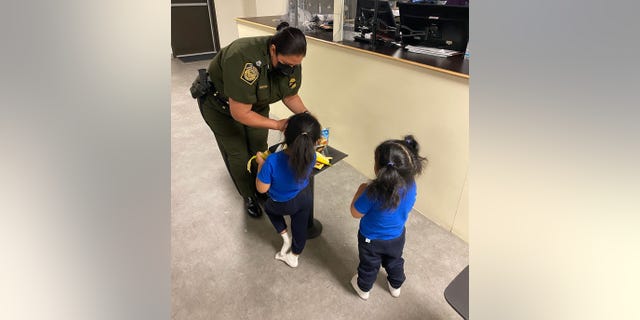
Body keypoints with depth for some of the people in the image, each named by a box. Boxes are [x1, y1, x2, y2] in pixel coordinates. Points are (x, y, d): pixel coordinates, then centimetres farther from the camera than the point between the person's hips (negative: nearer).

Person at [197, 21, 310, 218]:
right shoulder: (244, 60, -43)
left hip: (256, 103, 5)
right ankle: (249, 197, 22)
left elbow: (290, 96, -6)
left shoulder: (291, 61, -21)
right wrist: (278, 125, -35)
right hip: (220, 104, -5)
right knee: (238, 154, 1)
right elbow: (240, 113, -38)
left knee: (259, 149, 6)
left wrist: (306, 115, -23)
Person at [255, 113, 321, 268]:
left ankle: (285, 238, 32)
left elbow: (262, 188, -23)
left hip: (284, 205, -2)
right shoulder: (311, 156, -27)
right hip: (305, 198, 3)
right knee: (300, 228, 27)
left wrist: (261, 164, -11)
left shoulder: (272, 161, -39)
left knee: (269, 207, 33)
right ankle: (293, 257, 51)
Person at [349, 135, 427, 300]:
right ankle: (395, 286, 59)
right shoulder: (411, 185, -24)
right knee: (395, 262, 33)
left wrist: (361, 190, -13)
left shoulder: (374, 192, -40)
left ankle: (363, 289, 53)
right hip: (397, 236, 4)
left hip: (372, 239, -4)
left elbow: (356, 213, -23)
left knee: (369, 266, 25)